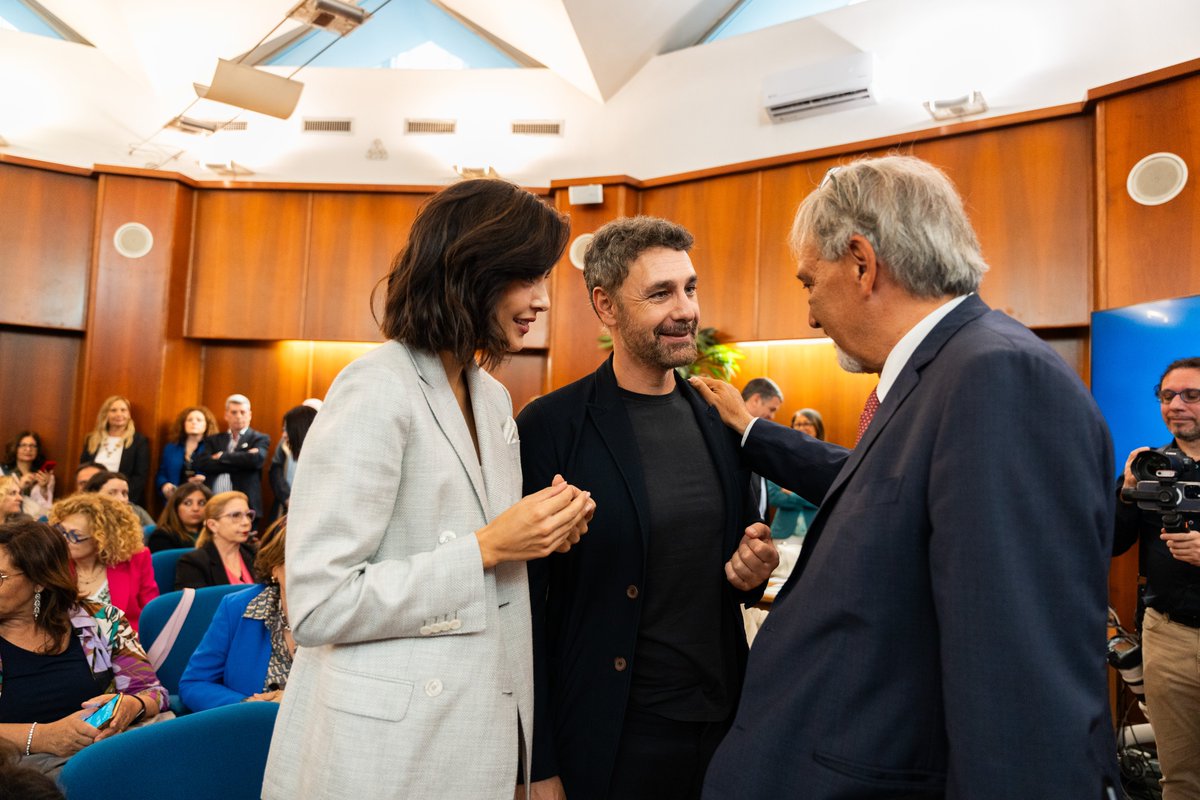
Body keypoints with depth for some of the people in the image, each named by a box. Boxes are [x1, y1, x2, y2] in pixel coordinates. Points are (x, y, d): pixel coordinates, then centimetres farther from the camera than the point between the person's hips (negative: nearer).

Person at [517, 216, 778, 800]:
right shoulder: (551, 426, -14)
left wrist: (752, 570, -8)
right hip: (611, 733, -5)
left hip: (724, 722, 5)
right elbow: (528, 604, -12)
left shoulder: (719, 423, 2)